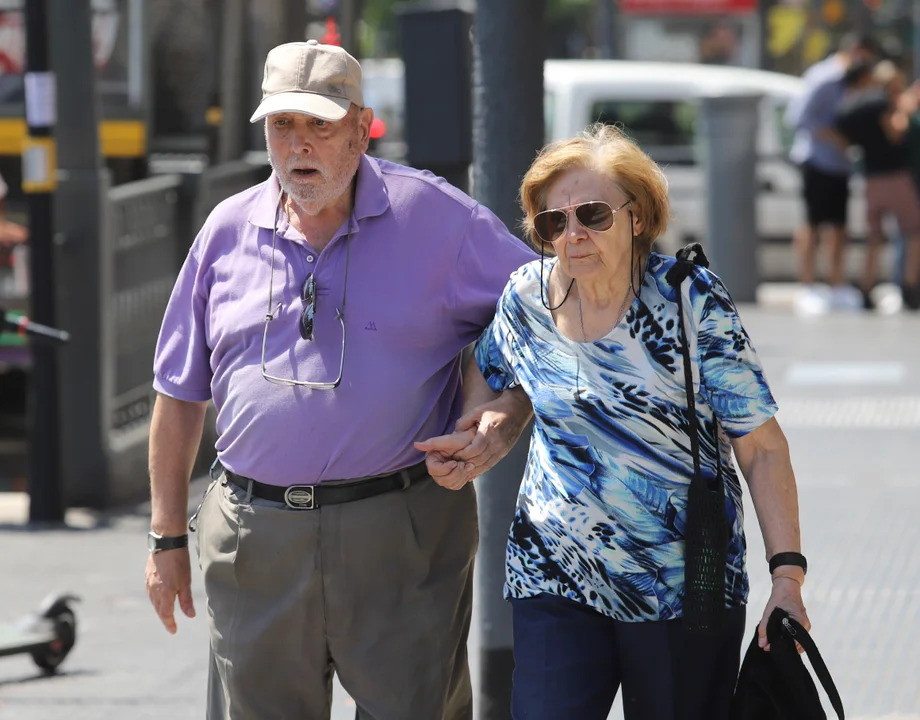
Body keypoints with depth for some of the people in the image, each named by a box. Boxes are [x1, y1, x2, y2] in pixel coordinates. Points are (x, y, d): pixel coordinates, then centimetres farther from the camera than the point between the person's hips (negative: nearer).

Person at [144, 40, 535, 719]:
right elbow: (181, 392, 14)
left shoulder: (434, 215, -2)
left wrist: (504, 418, -12)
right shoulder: (229, 230, 8)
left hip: (403, 535, -3)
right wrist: (167, 535, 13)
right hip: (255, 537, 3)